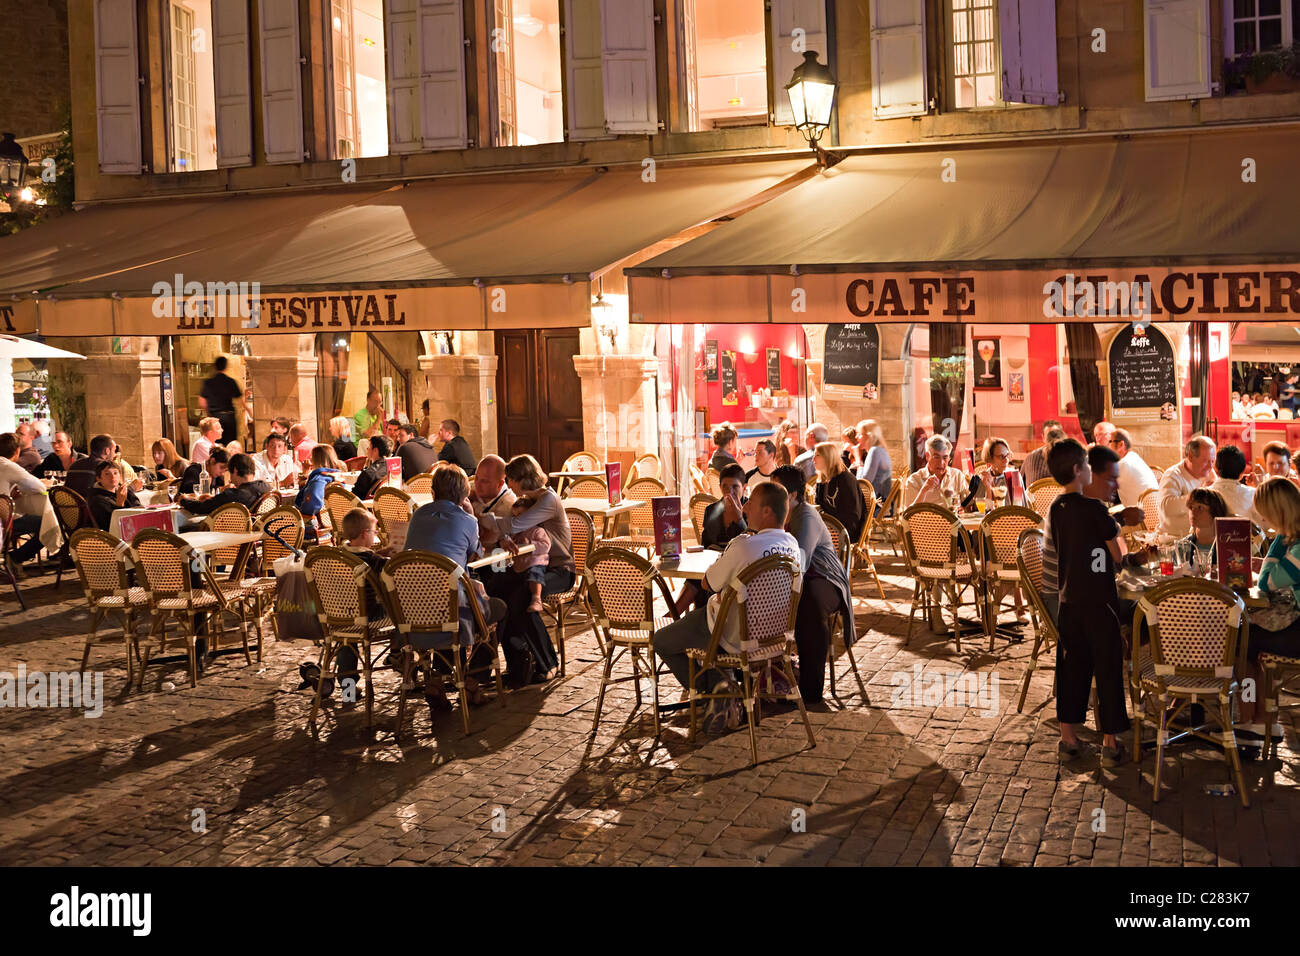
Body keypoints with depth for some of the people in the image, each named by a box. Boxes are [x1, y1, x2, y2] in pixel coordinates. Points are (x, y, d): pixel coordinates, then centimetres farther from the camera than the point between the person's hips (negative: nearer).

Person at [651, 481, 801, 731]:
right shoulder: (791, 544, -4)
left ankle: (713, 693, 8)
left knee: (661, 641, 12)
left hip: (736, 638, -7)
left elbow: (707, 584, -13)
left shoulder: (742, 546, -28)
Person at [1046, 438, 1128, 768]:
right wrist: (1118, 532, 10)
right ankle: (1109, 743, 7)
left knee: (1072, 665, 13)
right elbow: (1118, 555, -9)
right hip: (1098, 599, -6)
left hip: (1069, 598, 6)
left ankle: (1068, 737, 18)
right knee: (1107, 667, 3)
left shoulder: (1056, 508, 4)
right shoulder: (1093, 508, -16)